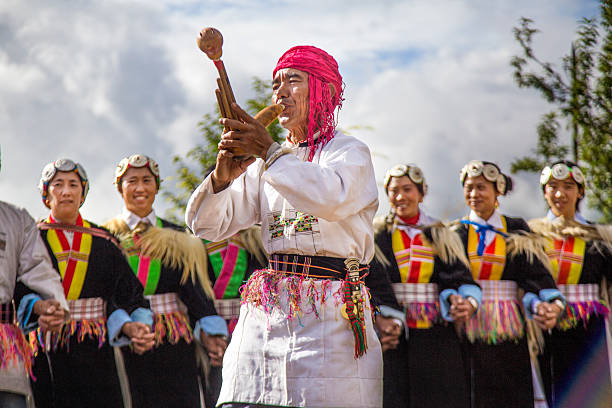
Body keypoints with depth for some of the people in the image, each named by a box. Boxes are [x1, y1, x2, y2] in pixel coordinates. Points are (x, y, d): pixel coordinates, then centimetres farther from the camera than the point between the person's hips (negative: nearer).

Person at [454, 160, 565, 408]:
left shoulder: (516, 230, 10)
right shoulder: (457, 233, 8)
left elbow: (534, 272, -4)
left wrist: (550, 303, -25)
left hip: (509, 333, 1)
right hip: (470, 332, -1)